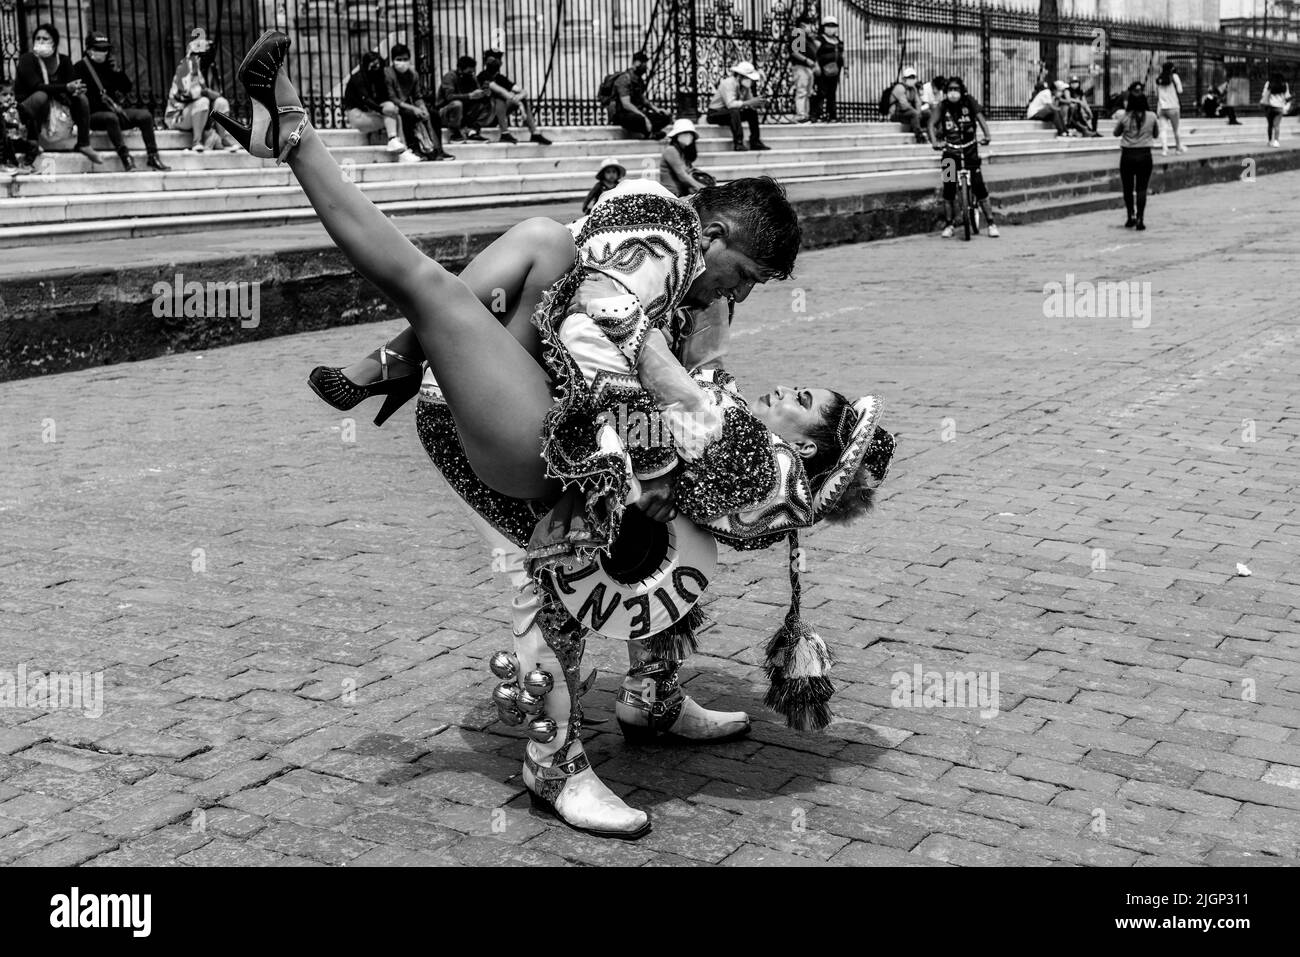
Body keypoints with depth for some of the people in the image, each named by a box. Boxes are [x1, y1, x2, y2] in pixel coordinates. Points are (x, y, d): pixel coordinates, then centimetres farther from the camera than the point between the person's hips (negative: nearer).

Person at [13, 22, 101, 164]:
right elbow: (37, 86, -27)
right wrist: (66, 88, -37)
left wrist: (76, 90, -31)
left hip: (57, 106, 5)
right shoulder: (27, 59, -13)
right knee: (41, 96, -37)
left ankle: (84, 144, -11)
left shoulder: (63, 61, 2)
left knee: (81, 98, -15)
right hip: (27, 108, -5)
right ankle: (32, 142, -28)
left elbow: (72, 85, -4)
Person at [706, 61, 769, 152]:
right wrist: (749, 102, -38)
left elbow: (751, 105, 2)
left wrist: (759, 103, -21)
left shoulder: (745, 85, 0)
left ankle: (755, 142, -8)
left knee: (752, 112, -6)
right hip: (715, 113, -8)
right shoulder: (728, 83, -23)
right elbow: (730, 104, -36)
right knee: (734, 111, -35)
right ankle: (738, 143, -37)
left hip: (732, 114, 8)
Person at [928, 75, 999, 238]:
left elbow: (980, 118, -13)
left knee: (979, 186, -7)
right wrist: (934, 141, -30)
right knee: (949, 188, -3)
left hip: (970, 149, -1)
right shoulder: (943, 106, -2)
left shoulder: (969, 101, -3)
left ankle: (991, 222, 1)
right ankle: (949, 224, 10)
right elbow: (932, 123, -12)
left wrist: (987, 135, -31)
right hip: (950, 150, 1)